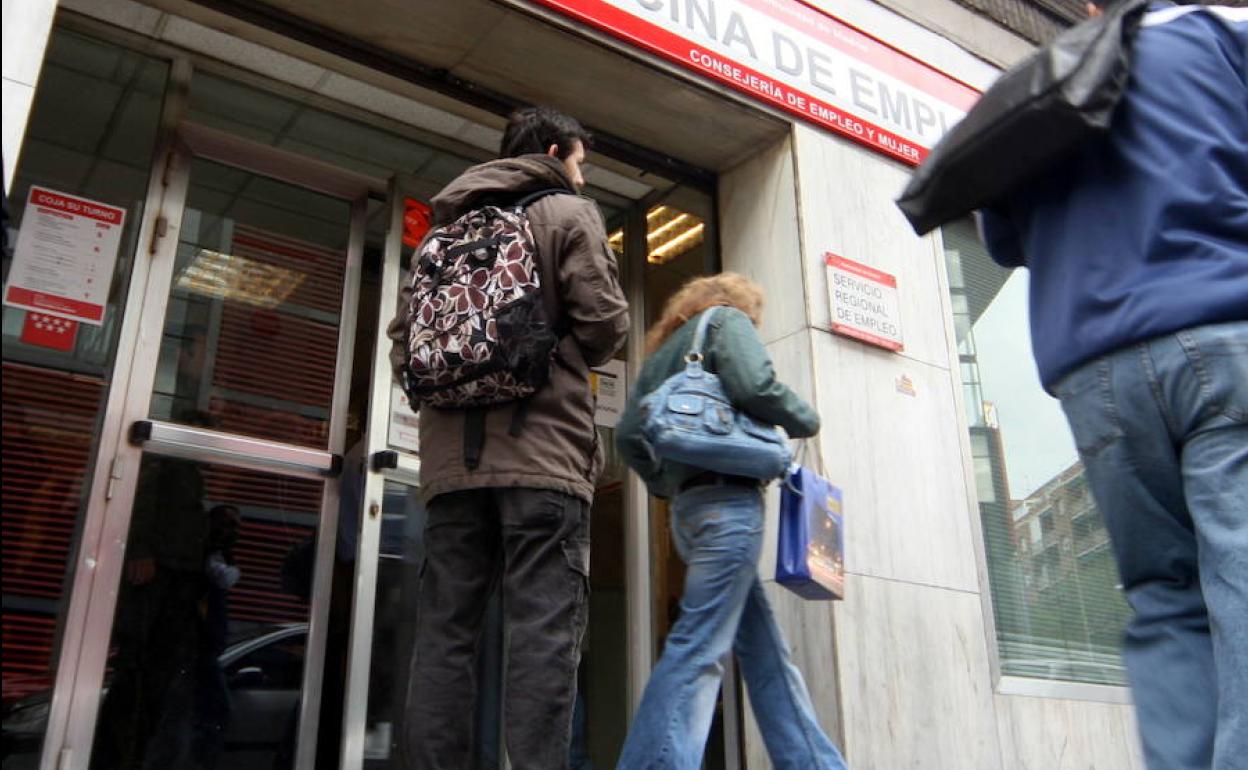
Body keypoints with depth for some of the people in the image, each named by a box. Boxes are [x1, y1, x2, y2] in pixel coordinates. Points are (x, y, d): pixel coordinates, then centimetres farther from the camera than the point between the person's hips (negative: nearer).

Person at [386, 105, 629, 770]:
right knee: (544, 630, -8)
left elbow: (403, 338, 14)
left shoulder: (449, 226, 20)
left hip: (452, 457, 5)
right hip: (543, 450, -5)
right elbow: (604, 318, -4)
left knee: (444, 628, 5)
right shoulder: (567, 213, 6)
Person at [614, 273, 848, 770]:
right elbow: (754, 386, -14)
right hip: (728, 499, -8)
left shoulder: (664, 351, 26)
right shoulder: (727, 320, 5)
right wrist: (804, 420, 2)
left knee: (766, 651, 11)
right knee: (698, 647, -13)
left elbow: (628, 434, 19)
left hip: (691, 505, 9)